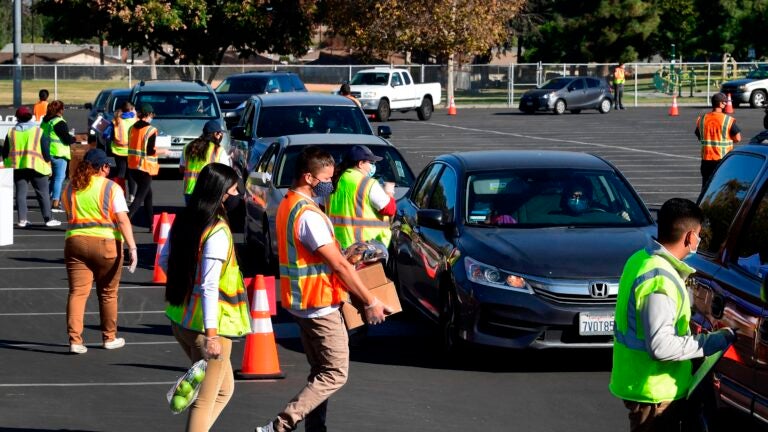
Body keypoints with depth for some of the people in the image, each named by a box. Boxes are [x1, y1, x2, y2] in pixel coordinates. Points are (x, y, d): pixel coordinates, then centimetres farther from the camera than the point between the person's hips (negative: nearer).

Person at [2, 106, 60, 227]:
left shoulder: (11, 132, 5)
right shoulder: (38, 131, -2)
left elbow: (5, 152, 9)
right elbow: (46, 150, -3)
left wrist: (7, 165, 19)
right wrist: (48, 165, 6)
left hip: (17, 167, 2)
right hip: (36, 166, -2)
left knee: (20, 193, 7)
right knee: (43, 193, 3)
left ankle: (22, 219, 2)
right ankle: (48, 218, 0)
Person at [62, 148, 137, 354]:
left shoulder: (71, 188, 9)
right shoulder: (111, 188, -4)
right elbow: (123, 220, -11)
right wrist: (132, 248, -14)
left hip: (75, 241, 3)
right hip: (106, 244, -3)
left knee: (77, 292, 1)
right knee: (108, 293, 12)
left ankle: (75, 340, -9)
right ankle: (109, 338, 23)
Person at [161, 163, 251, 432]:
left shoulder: (184, 221, 4)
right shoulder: (218, 233, -21)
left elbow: (164, 260, 17)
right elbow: (210, 286, -25)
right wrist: (211, 335, -25)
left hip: (180, 318, 8)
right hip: (207, 324, -8)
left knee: (224, 388, 22)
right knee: (206, 401, 1)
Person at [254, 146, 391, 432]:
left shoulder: (287, 204, 10)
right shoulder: (308, 215, -22)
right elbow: (339, 264, -21)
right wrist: (370, 302, -15)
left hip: (301, 301, 10)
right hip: (319, 304, -10)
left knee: (320, 372, 17)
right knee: (335, 375, -5)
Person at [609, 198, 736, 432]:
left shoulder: (640, 259, 6)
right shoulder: (660, 280, -26)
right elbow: (661, 346, -28)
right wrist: (714, 340, -20)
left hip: (638, 383, 10)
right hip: (654, 393, -10)